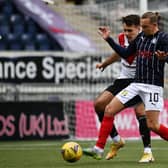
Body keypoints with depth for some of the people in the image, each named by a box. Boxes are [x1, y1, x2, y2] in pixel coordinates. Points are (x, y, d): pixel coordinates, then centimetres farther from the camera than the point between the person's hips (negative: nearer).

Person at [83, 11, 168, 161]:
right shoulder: (140, 37, 11)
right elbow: (125, 53, 21)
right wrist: (109, 39, 16)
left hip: (153, 86, -7)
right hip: (136, 84, 7)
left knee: (153, 125, -10)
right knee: (109, 110, -2)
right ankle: (99, 149, 2)